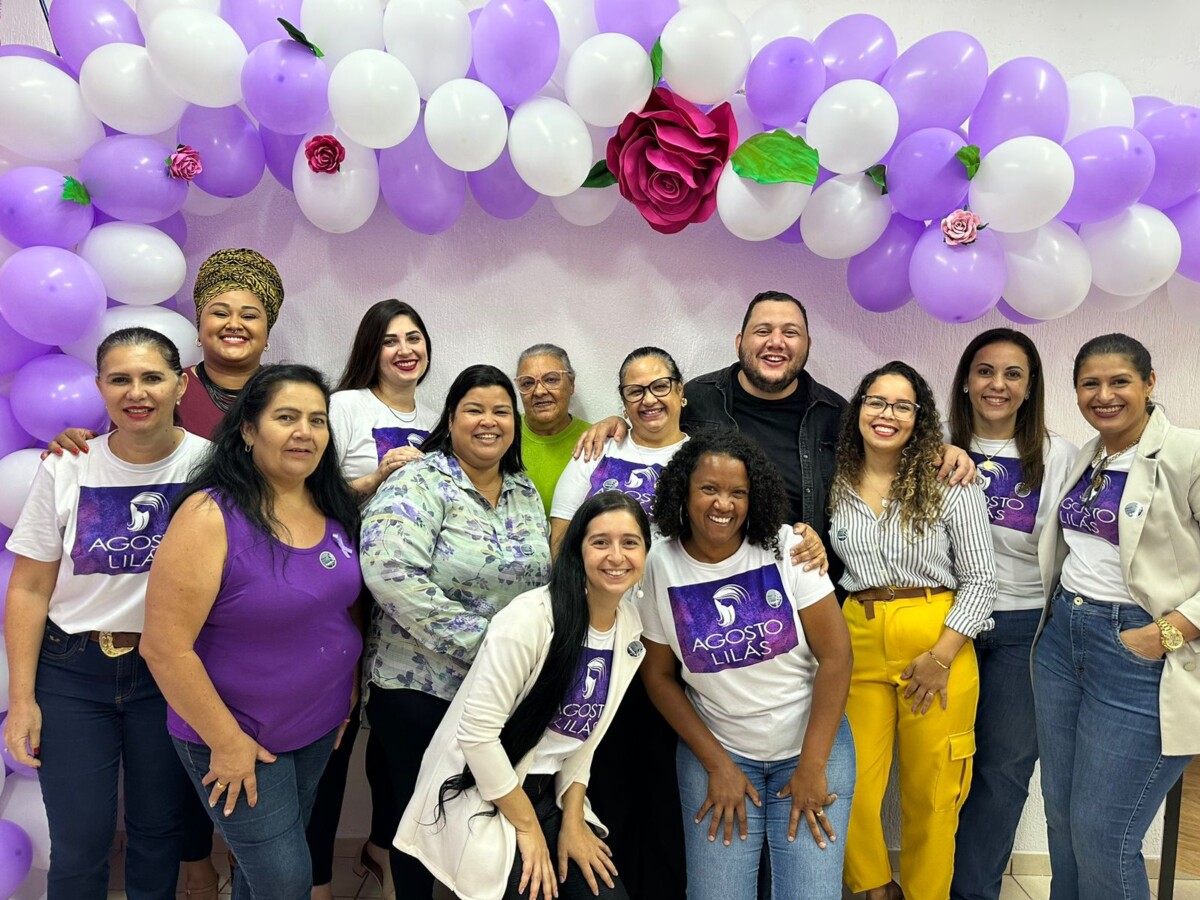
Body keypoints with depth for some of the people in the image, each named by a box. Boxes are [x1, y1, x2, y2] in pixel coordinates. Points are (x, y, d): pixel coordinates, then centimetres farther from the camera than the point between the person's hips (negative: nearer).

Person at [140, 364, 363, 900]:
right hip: (235, 736, -5)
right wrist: (227, 742, -17)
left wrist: (350, 690, 8)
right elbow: (166, 648, -22)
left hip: (321, 725, 6)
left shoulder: (335, 508, -4)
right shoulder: (211, 516, -23)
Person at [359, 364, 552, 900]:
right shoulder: (419, 485, -14)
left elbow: (541, 580, 13)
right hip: (419, 687, -5)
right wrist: (479, 643, -25)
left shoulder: (526, 493, 6)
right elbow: (391, 574, -28)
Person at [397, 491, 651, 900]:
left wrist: (572, 820, -1)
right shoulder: (530, 617, -22)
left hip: (550, 794, 6)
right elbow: (477, 732, -21)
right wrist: (527, 827, -13)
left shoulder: (631, 626, -1)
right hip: (483, 796, -6)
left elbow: (586, 734, 7)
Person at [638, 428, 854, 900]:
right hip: (717, 750, 1)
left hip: (812, 743, 0)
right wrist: (716, 763, -5)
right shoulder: (660, 566, -10)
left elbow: (836, 655, -11)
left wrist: (812, 765, -11)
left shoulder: (786, 547, -14)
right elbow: (659, 675, -1)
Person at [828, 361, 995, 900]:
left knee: (929, 791, 8)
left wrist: (941, 656, -10)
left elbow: (980, 578, -3)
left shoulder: (950, 482, -2)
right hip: (858, 640, 2)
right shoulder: (835, 485, 6)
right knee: (850, 786, 2)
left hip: (938, 639, -2)